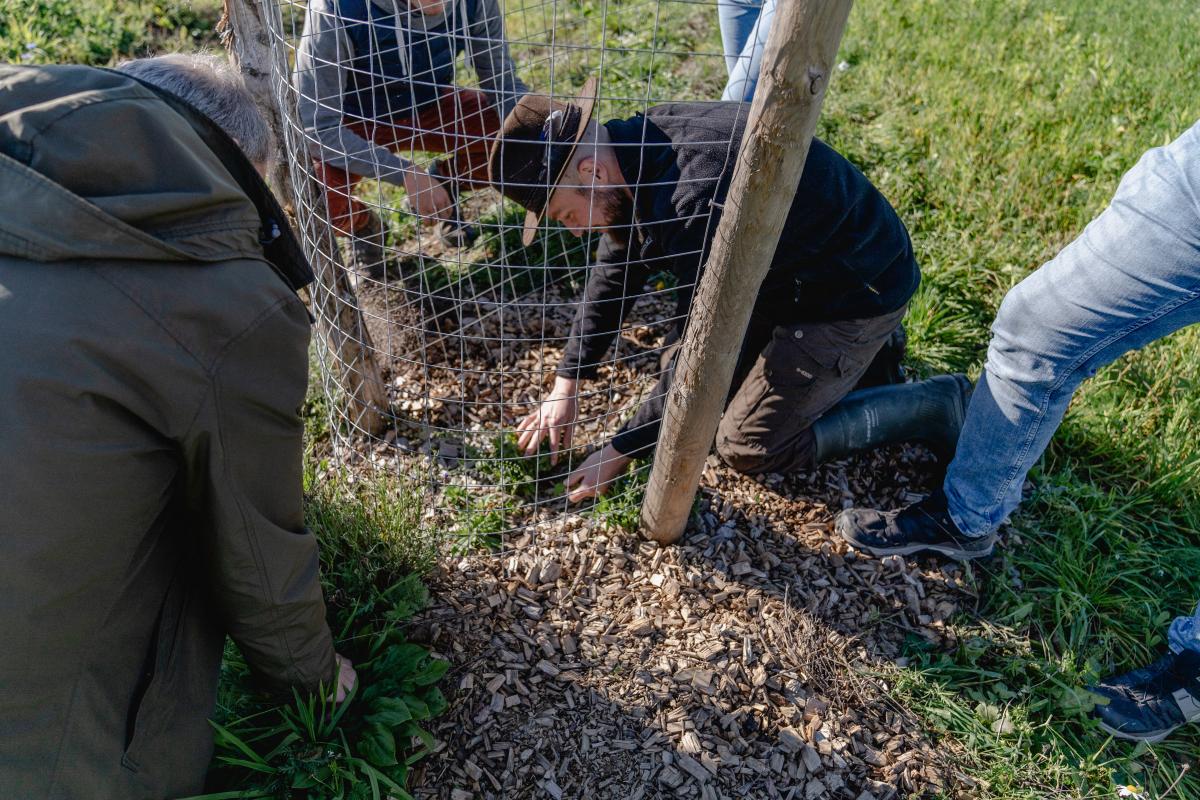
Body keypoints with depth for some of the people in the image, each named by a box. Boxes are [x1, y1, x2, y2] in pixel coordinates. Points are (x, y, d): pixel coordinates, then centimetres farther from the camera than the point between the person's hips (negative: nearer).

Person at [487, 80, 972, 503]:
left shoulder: (695, 202, -37)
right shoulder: (637, 143, -9)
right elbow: (616, 271, 3)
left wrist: (620, 452, -17)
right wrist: (565, 385, 3)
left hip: (855, 291, -8)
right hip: (792, 273, 9)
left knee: (748, 448, -4)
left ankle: (938, 405, 7)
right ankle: (856, 351, 22)